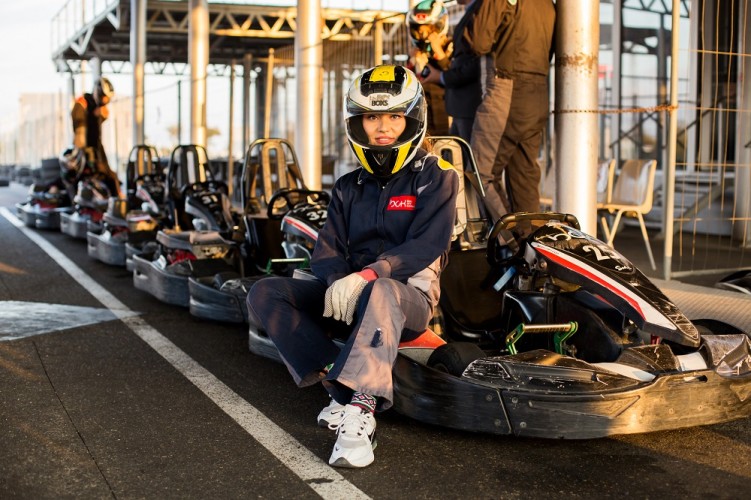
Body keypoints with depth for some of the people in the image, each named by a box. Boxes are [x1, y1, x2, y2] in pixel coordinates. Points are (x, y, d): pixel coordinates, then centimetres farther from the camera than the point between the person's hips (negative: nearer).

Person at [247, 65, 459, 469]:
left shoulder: (435, 177, 1)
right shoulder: (349, 188, 17)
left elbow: (426, 245, -14)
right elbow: (327, 250, 6)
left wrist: (367, 275, -29)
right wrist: (338, 281, -19)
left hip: (408, 297, -5)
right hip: (351, 297, 6)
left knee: (378, 294, -42)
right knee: (264, 294, -15)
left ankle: (360, 411, -48)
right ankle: (339, 384, -25)